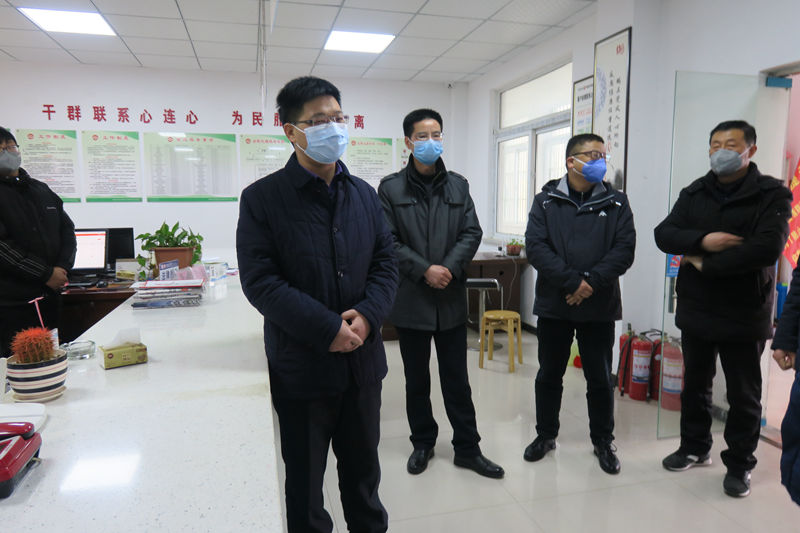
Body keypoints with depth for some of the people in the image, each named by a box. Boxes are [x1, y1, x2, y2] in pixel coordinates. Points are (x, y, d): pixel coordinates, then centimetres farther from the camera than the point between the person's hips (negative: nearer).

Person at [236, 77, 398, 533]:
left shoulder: (364, 194, 6)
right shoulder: (263, 198, -8)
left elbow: (386, 262, 5)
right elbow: (260, 281, -15)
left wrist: (368, 314, -14)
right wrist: (327, 329, -21)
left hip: (363, 359, 4)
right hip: (302, 364, -4)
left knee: (363, 466, 22)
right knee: (304, 477, 15)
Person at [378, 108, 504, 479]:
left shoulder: (458, 185, 7)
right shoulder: (390, 188, -2)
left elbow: (472, 233, 2)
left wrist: (449, 269, -13)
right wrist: (424, 270, -16)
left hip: (452, 297, 2)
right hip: (410, 298, -1)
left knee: (457, 378, 10)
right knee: (416, 378, 13)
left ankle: (467, 448, 23)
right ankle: (422, 443, 30)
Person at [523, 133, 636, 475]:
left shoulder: (616, 202, 4)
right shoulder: (546, 201, 1)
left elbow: (624, 250, -6)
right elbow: (535, 247, -11)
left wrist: (592, 282, -19)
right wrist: (572, 281, -20)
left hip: (599, 307, 1)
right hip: (553, 305, 0)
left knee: (600, 379, 10)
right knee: (549, 374, 13)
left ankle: (603, 441, 29)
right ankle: (546, 435, 31)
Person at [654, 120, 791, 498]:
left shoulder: (772, 195, -8)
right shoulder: (694, 193, 7)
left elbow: (767, 248, -23)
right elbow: (664, 234, -5)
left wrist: (706, 264, -18)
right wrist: (702, 240, -22)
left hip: (744, 315, -4)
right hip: (696, 311, 4)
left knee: (744, 395, 9)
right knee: (695, 385, 18)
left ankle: (738, 464, 27)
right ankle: (694, 447, 36)